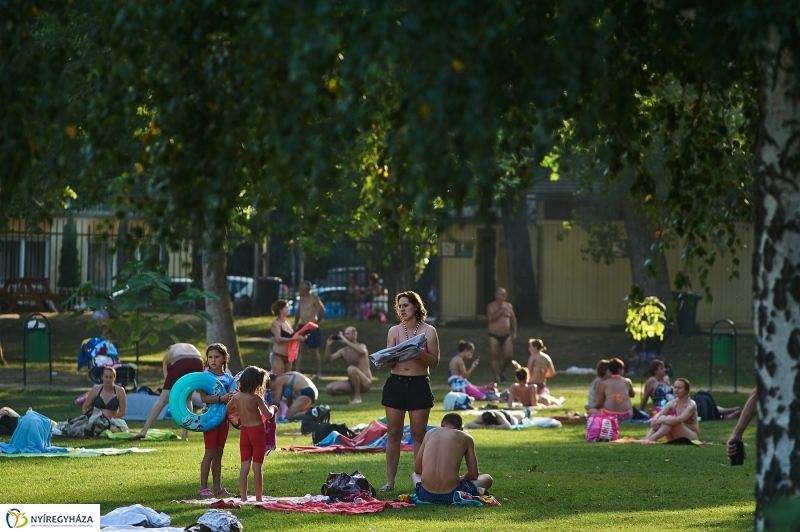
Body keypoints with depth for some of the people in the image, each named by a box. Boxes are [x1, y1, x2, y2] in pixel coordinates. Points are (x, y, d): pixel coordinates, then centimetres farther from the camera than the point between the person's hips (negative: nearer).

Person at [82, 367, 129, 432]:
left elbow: (122, 412, 0)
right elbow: (84, 407, 13)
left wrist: (109, 419, -13)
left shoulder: (119, 391, 1)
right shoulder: (96, 389, 6)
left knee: (114, 429, -39)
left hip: (112, 422, -1)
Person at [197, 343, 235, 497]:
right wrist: (221, 398, -30)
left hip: (224, 417, 5)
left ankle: (217, 487, 15)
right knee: (210, 452, -5)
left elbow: (231, 398, 12)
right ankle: (203, 487, 0)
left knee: (219, 452, 10)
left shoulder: (228, 378, 8)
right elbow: (204, 398, -19)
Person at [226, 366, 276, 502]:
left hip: (244, 432, 5)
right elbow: (268, 415, -18)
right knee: (257, 467, -1)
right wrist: (272, 408, 2)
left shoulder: (236, 396, 0)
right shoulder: (256, 398, -16)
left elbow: (228, 409, 19)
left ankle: (243, 498, 8)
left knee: (244, 466, 8)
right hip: (257, 431, -5)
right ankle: (258, 499, 2)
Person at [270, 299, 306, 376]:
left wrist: (299, 338, 0)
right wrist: (294, 339, -24)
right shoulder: (276, 323, -8)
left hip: (287, 357, 8)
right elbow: (278, 339, -20)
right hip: (278, 356, -8)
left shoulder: (288, 322, 14)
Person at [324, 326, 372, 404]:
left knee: (351, 369, -36)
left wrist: (346, 341, -30)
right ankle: (352, 394, 6)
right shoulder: (343, 351, 9)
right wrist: (328, 345, -9)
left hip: (366, 382, -6)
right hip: (352, 383, 6)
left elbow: (362, 351, -33)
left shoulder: (361, 346, -7)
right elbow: (328, 360, 6)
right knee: (329, 389, -13)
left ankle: (357, 396, -21)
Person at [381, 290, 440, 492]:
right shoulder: (394, 331, 6)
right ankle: (390, 481, 7)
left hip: (419, 384, -2)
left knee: (418, 435, 2)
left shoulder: (428, 331, 0)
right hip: (396, 383, 2)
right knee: (393, 434, 3)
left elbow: (434, 362, -3)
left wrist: (419, 354, -20)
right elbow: (389, 363, 7)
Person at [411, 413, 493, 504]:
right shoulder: (465, 438, 10)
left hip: (426, 495, 2)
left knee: (414, 476, 39)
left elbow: (417, 469, 20)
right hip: (450, 496, -2)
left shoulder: (430, 433, 17)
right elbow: (474, 475, 11)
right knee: (487, 479, 25)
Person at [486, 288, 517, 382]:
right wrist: (501, 310, -19)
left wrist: (514, 332, 11)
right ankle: (497, 376, 2)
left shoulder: (509, 306, 7)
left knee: (509, 356, -4)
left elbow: (513, 319, 15)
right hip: (494, 336, -3)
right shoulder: (491, 306, -5)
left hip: (506, 335, 3)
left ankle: (502, 372, 21)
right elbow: (491, 317, -21)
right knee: (495, 357, -4)